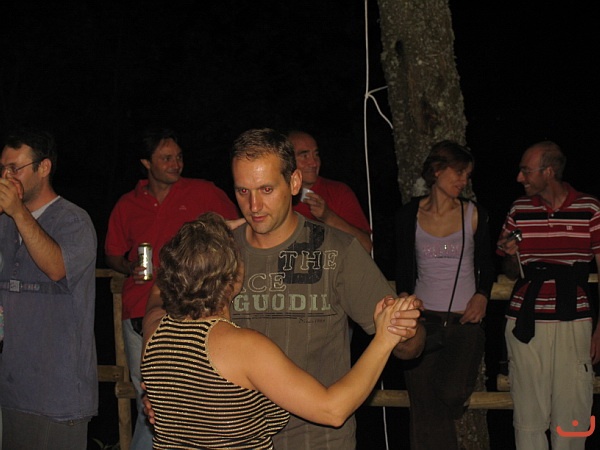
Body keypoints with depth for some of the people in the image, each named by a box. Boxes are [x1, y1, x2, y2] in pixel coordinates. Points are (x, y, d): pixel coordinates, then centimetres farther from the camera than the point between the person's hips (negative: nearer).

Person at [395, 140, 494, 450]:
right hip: (423, 320, 0)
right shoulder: (409, 215, 4)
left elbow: (486, 266, 11)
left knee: (452, 393, -18)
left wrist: (482, 295, -6)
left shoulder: (474, 215, 4)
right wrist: (404, 296, -5)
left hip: (464, 321, 0)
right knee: (425, 409, -3)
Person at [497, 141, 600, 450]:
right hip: (526, 323, 2)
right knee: (528, 418, 3)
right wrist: (512, 254, -7)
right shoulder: (520, 210, 8)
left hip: (573, 323, -2)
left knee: (571, 417, -1)